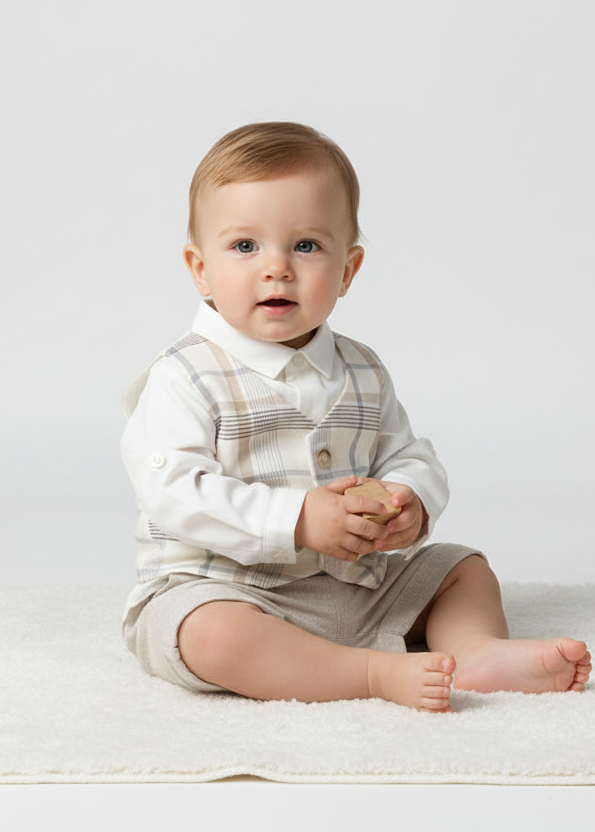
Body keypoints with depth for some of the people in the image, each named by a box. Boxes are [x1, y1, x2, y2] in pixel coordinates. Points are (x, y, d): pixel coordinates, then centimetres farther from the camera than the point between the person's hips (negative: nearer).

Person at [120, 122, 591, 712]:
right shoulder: (184, 379, -13)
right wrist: (296, 520, -30)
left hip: (352, 586, 6)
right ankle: (380, 673, -33)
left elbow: (410, 458, 9)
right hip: (217, 589, -6)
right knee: (216, 636, -38)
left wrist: (409, 505, -16)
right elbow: (174, 493, -23)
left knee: (464, 569, 11)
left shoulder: (362, 374, 7)